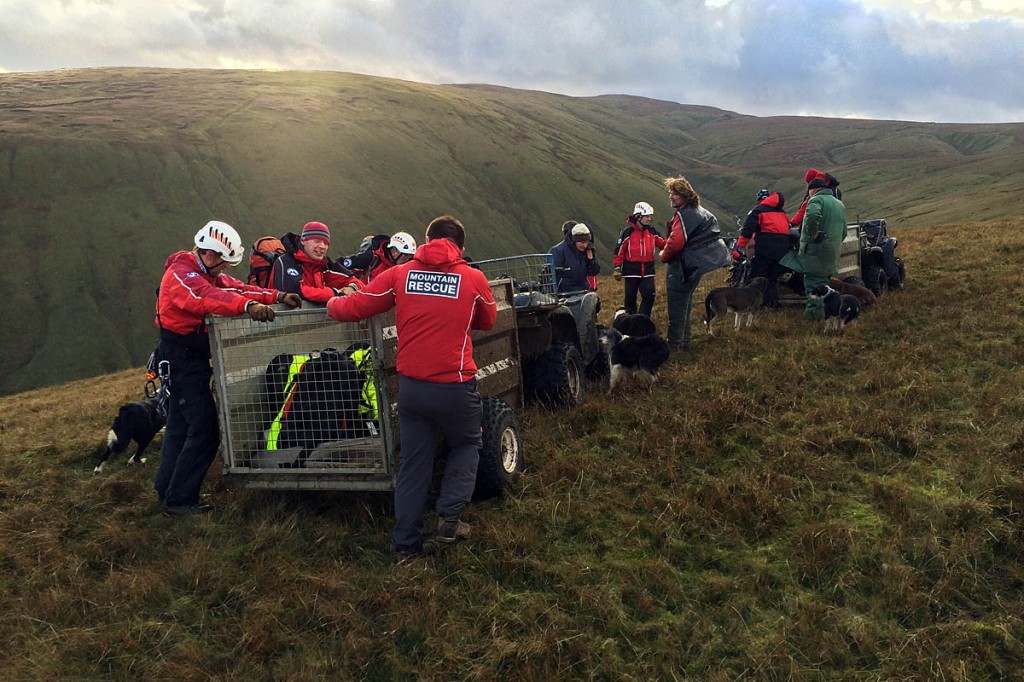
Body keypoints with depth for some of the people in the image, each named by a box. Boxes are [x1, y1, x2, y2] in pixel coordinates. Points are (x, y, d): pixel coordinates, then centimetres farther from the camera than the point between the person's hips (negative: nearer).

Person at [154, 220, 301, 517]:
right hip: (181, 356, -10)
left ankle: (166, 488, 33)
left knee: (181, 424, 19)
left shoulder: (208, 272, 11)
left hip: (191, 357, 10)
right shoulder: (181, 273, -20)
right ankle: (179, 500, -3)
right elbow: (206, 298, -39)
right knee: (205, 429, -11)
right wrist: (248, 305, -53)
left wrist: (278, 297, -11)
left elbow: (237, 288, 3)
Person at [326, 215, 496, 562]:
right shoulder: (474, 279, -1)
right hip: (455, 387, -2)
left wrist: (333, 304, 25)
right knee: (467, 445, 24)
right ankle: (449, 517, 12)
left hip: (410, 386, 2)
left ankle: (406, 543, 19)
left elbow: (352, 308, 3)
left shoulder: (399, 274, 1)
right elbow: (487, 321, 17)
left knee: (413, 464, 15)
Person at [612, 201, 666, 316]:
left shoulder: (652, 231, 8)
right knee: (630, 298, 4)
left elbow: (664, 244, 10)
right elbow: (619, 251, -7)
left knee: (649, 296, -7)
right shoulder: (627, 232, -6)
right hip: (631, 271, -3)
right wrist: (617, 268, -10)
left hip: (648, 271, 4)